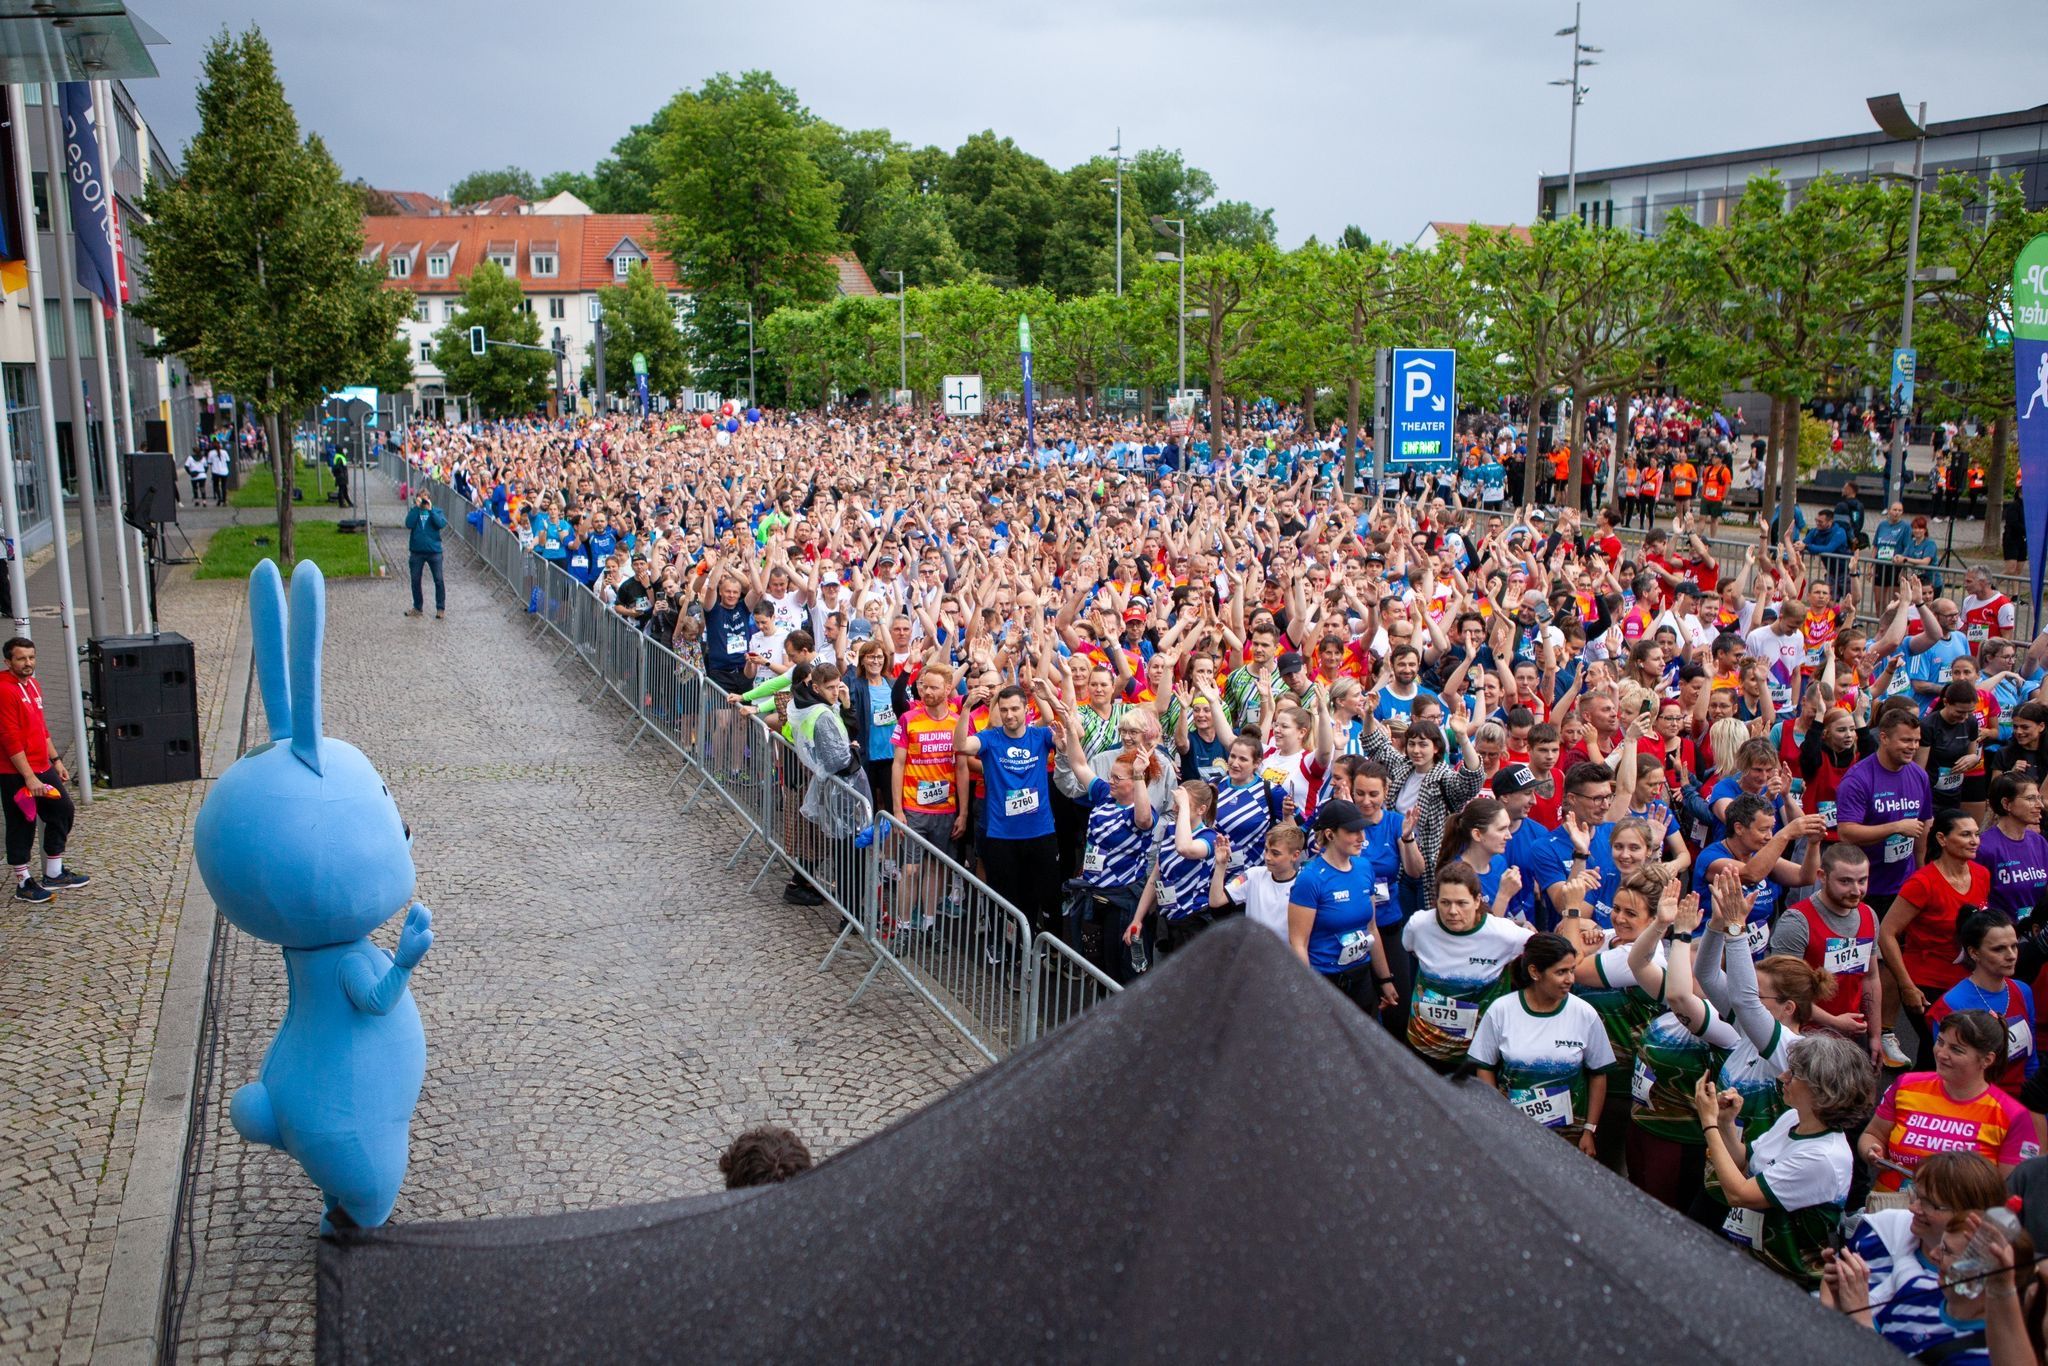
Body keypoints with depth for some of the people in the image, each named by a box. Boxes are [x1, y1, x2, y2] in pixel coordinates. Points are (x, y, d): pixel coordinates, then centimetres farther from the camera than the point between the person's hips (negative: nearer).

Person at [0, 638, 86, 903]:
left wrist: (55, 760, 19)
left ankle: (54, 874, 28)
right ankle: (23, 884, 15)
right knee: (22, 827, 2)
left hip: (42, 768, 9)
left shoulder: (32, 685, 10)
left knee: (63, 812, 15)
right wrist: (29, 777, -22)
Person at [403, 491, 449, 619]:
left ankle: (441, 608, 8)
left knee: (439, 580, -1)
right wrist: (416, 507, -13)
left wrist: (430, 509, -17)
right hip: (416, 552, 2)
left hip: (434, 551, -2)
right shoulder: (413, 511, 5)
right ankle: (417, 607, 23)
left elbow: (441, 523, -17)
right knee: (415, 580, 10)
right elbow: (409, 524, -13)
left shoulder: (437, 511, 2)